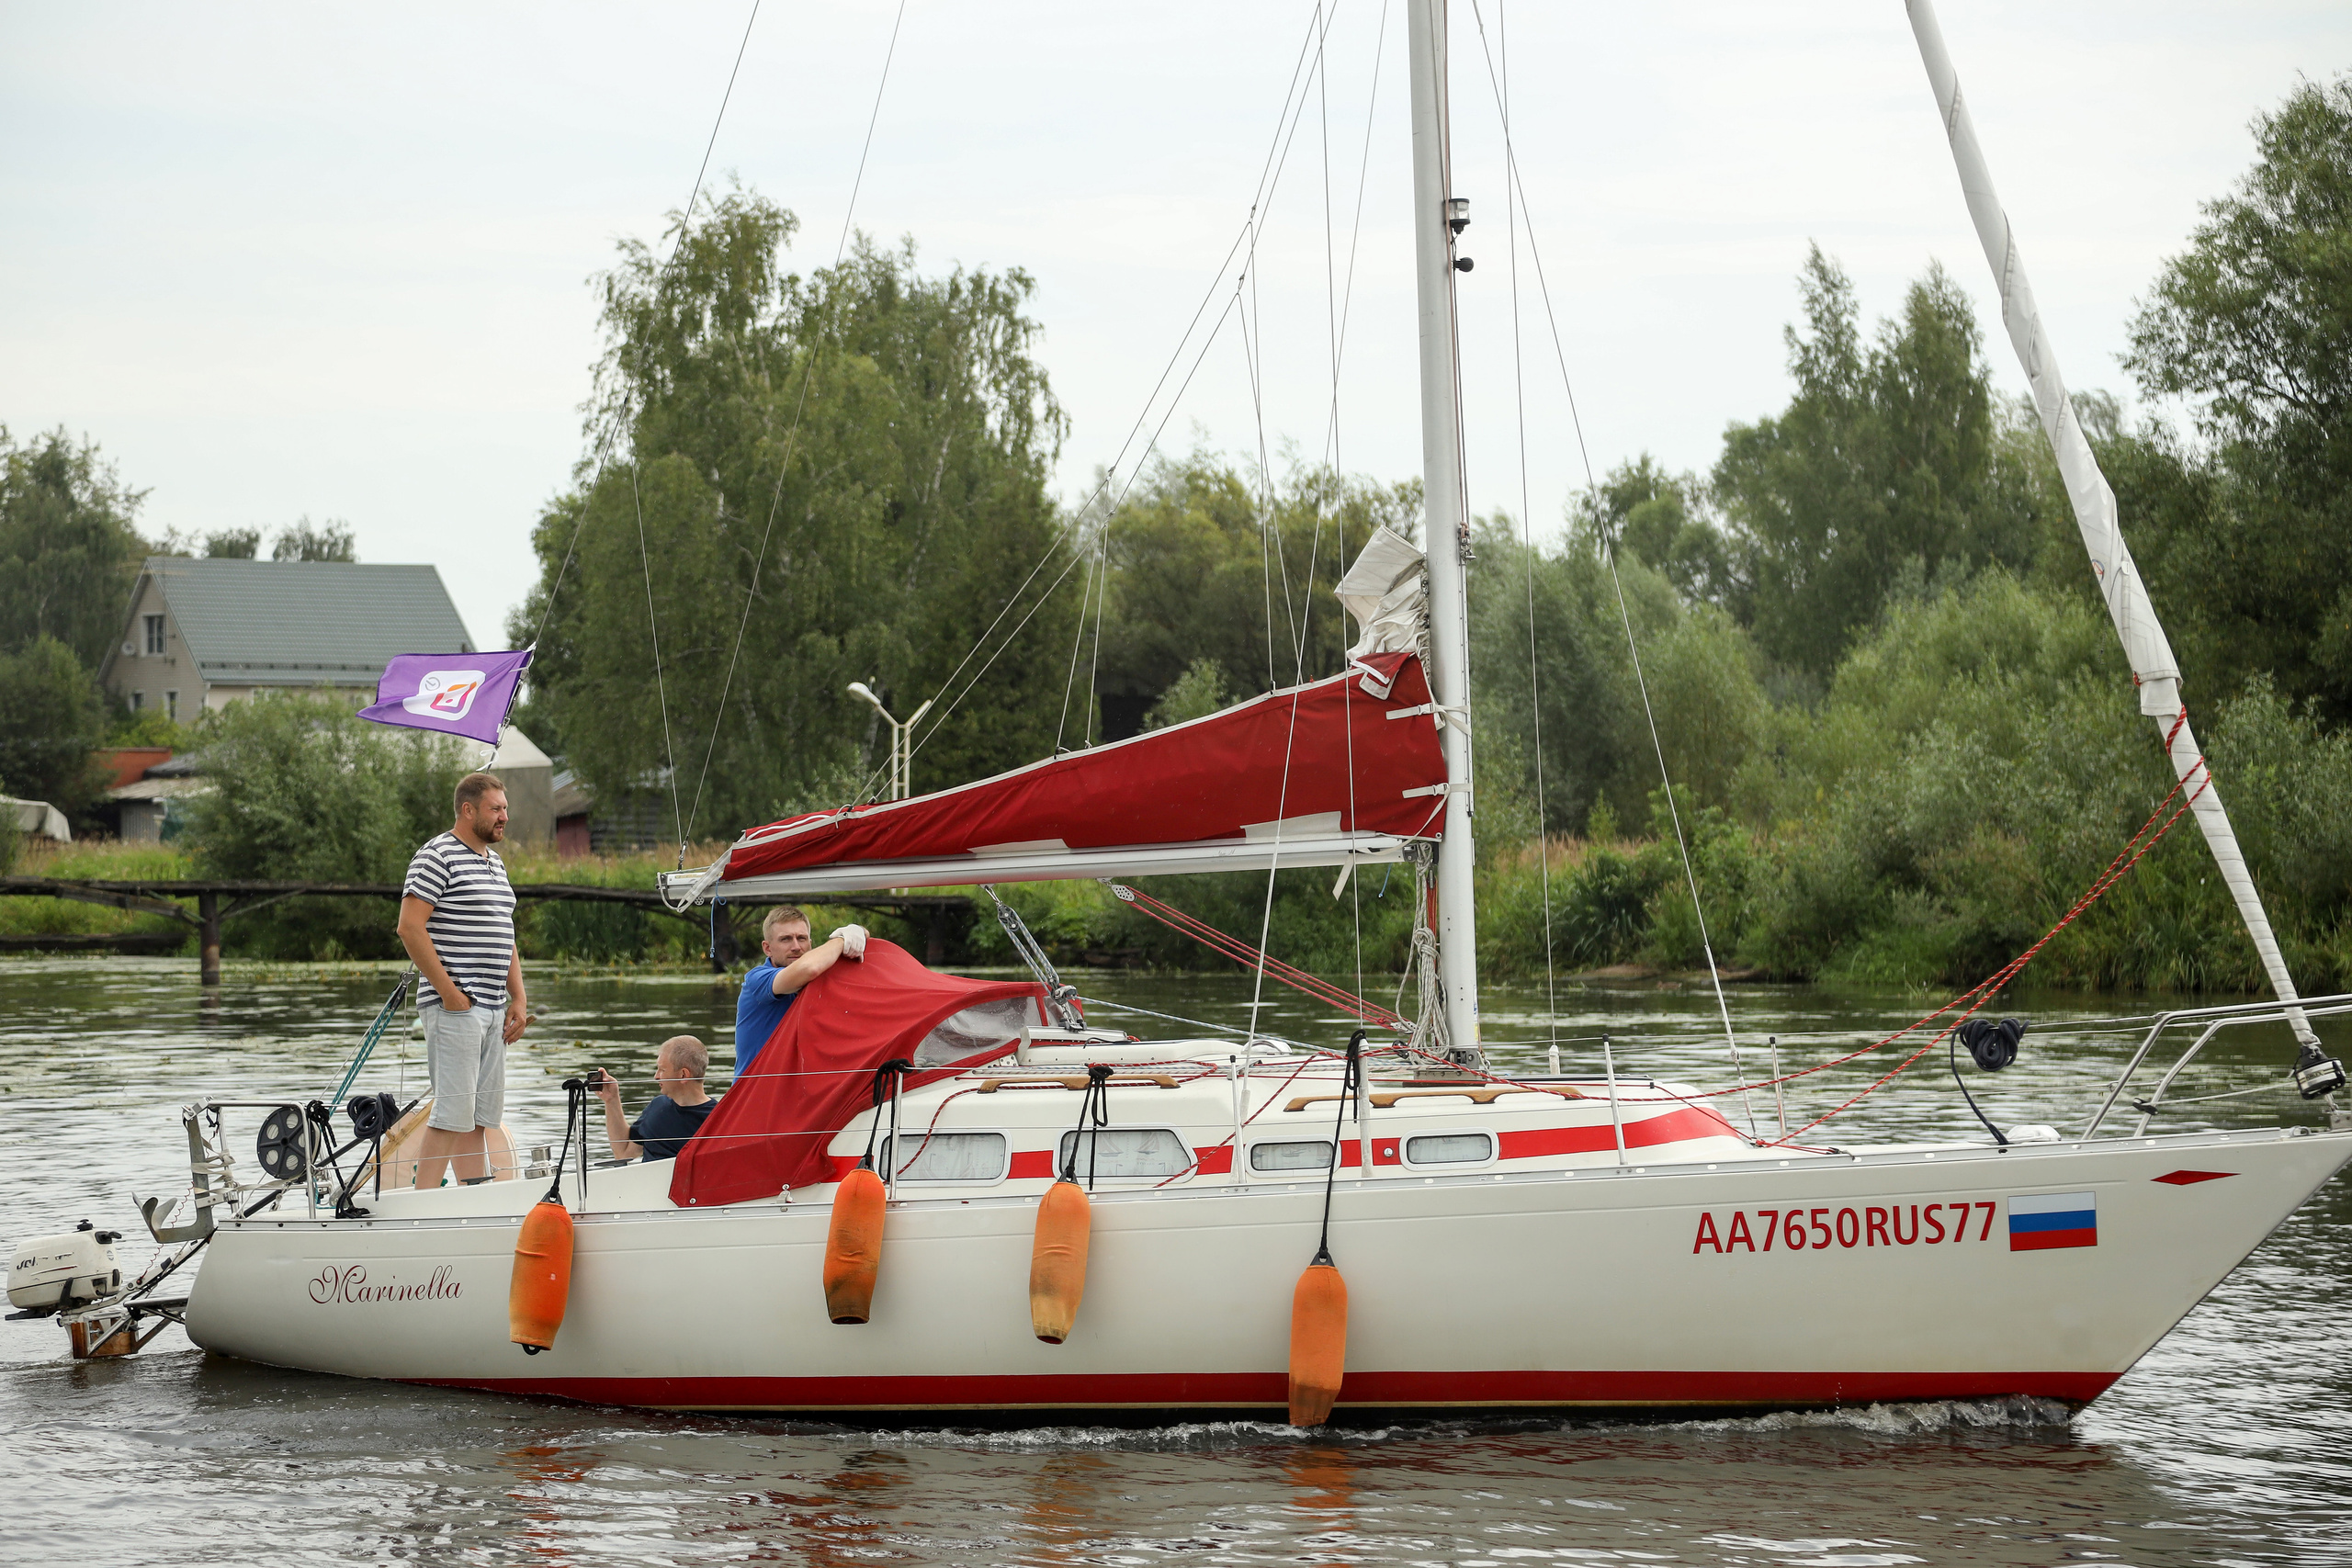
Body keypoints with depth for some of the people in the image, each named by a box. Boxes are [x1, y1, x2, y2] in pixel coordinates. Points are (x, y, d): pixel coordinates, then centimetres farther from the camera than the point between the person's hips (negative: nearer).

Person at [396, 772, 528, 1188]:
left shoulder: (495, 863, 20)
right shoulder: (437, 856, -8)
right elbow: (410, 928, -15)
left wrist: (518, 999, 16)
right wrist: (448, 992, -17)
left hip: (493, 1010, 9)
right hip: (455, 1008, -9)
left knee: (481, 1117, 8)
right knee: (451, 1114, -12)